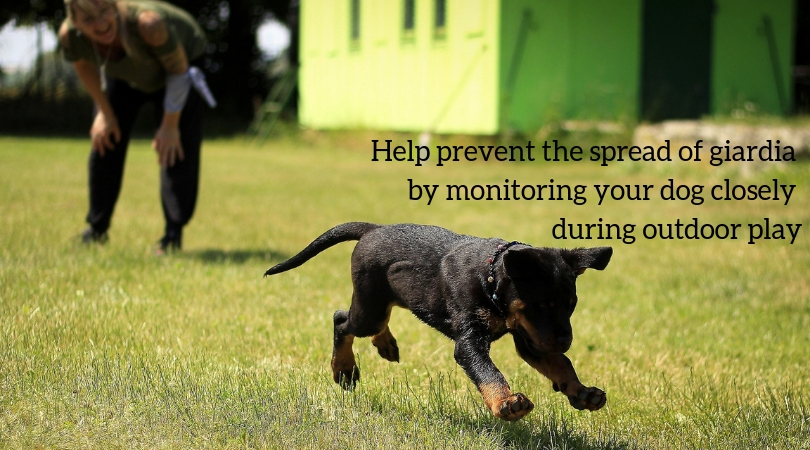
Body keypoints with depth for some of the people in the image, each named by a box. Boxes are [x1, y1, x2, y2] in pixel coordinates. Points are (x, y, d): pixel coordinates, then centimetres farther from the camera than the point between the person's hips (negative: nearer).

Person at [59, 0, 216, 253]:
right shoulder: (70, 35, -34)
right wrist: (104, 112, 0)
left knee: (176, 149, -15)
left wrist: (170, 124, -19)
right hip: (123, 73, 4)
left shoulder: (147, 24, -46)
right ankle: (96, 229, 16)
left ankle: (174, 233, -7)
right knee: (104, 142, 2)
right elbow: (83, 66, -7)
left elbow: (178, 68, -27)